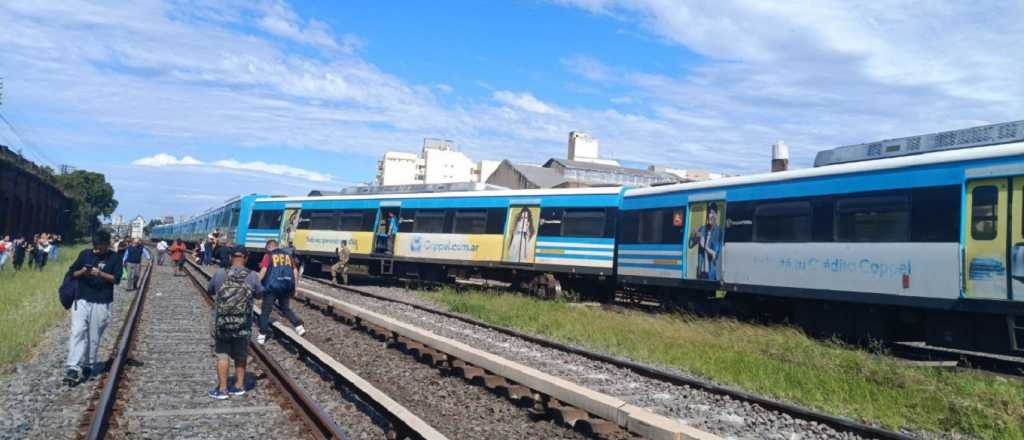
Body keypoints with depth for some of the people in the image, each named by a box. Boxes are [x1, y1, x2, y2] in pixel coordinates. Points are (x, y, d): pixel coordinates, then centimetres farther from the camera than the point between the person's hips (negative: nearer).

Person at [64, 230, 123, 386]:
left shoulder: (114, 258, 1)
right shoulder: (85, 254, 7)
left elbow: (116, 279, -4)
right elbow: (72, 273, 10)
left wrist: (100, 274, -19)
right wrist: (82, 272, -11)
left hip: (101, 303, -1)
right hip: (81, 300, 1)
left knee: (94, 337, 5)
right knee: (77, 333, -9)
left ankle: (88, 367, 19)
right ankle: (73, 369, -14)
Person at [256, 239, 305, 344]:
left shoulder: (268, 255, 1)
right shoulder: (288, 255, 15)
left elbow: (263, 270, -10)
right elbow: (295, 271, 13)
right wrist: (293, 286, 19)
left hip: (272, 286, -5)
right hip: (287, 287, 5)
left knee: (265, 311, 5)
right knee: (285, 308, 22)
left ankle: (262, 336, 4)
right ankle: (299, 327, 10)